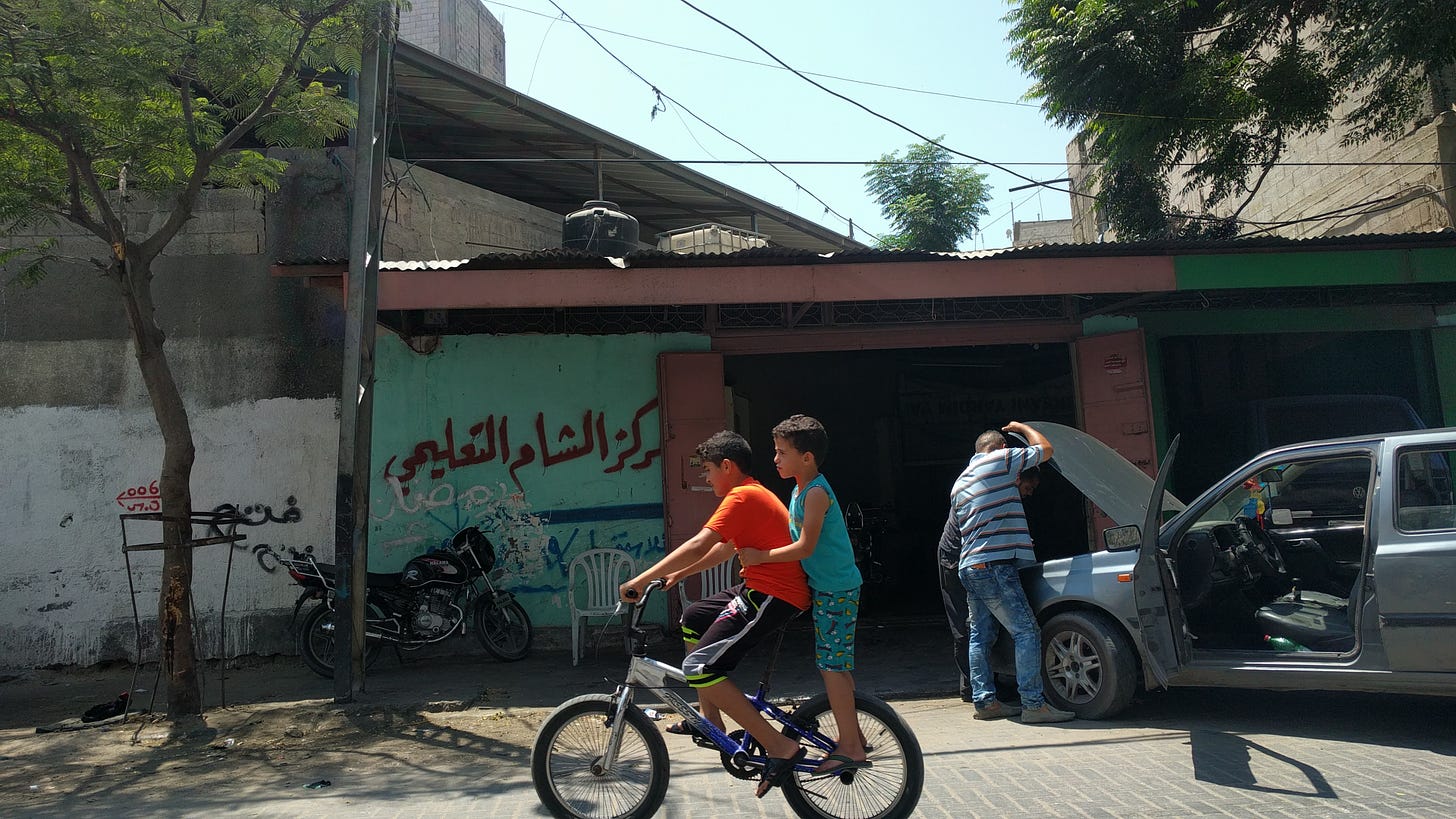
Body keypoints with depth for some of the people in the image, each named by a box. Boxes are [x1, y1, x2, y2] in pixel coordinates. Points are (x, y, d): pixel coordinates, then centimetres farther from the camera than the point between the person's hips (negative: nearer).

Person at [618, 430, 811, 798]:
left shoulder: (742, 496, -15)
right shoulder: (756, 493, 18)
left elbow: (698, 546, -24)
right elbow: (725, 549, 24)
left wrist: (641, 580, -21)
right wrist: (678, 573, 22)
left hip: (771, 595, -11)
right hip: (763, 587, 11)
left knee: (700, 668, -16)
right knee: (693, 620, 24)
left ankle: (780, 747, -12)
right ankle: (712, 721, 30)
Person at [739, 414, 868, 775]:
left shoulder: (816, 492, -19)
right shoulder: (801, 489, 12)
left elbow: (805, 546, -24)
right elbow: (794, 538, 19)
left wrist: (763, 556, -19)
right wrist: (758, 556, 12)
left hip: (834, 590, -10)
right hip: (826, 586, 10)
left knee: (831, 665, -6)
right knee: (837, 665, 15)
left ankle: (850, 748, 2)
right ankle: (853, 737, 25)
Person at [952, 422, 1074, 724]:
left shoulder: (959, 484, 22)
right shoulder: (1000, 460, -1)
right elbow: (1045, 448, 8)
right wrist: (1021, 427, 25)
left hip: (969, 568, 9)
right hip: (994, 566, -9)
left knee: (979, 636, 11)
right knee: (1026, 631, -6)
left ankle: (984, 701, 14)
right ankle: (1033, 704, -7)